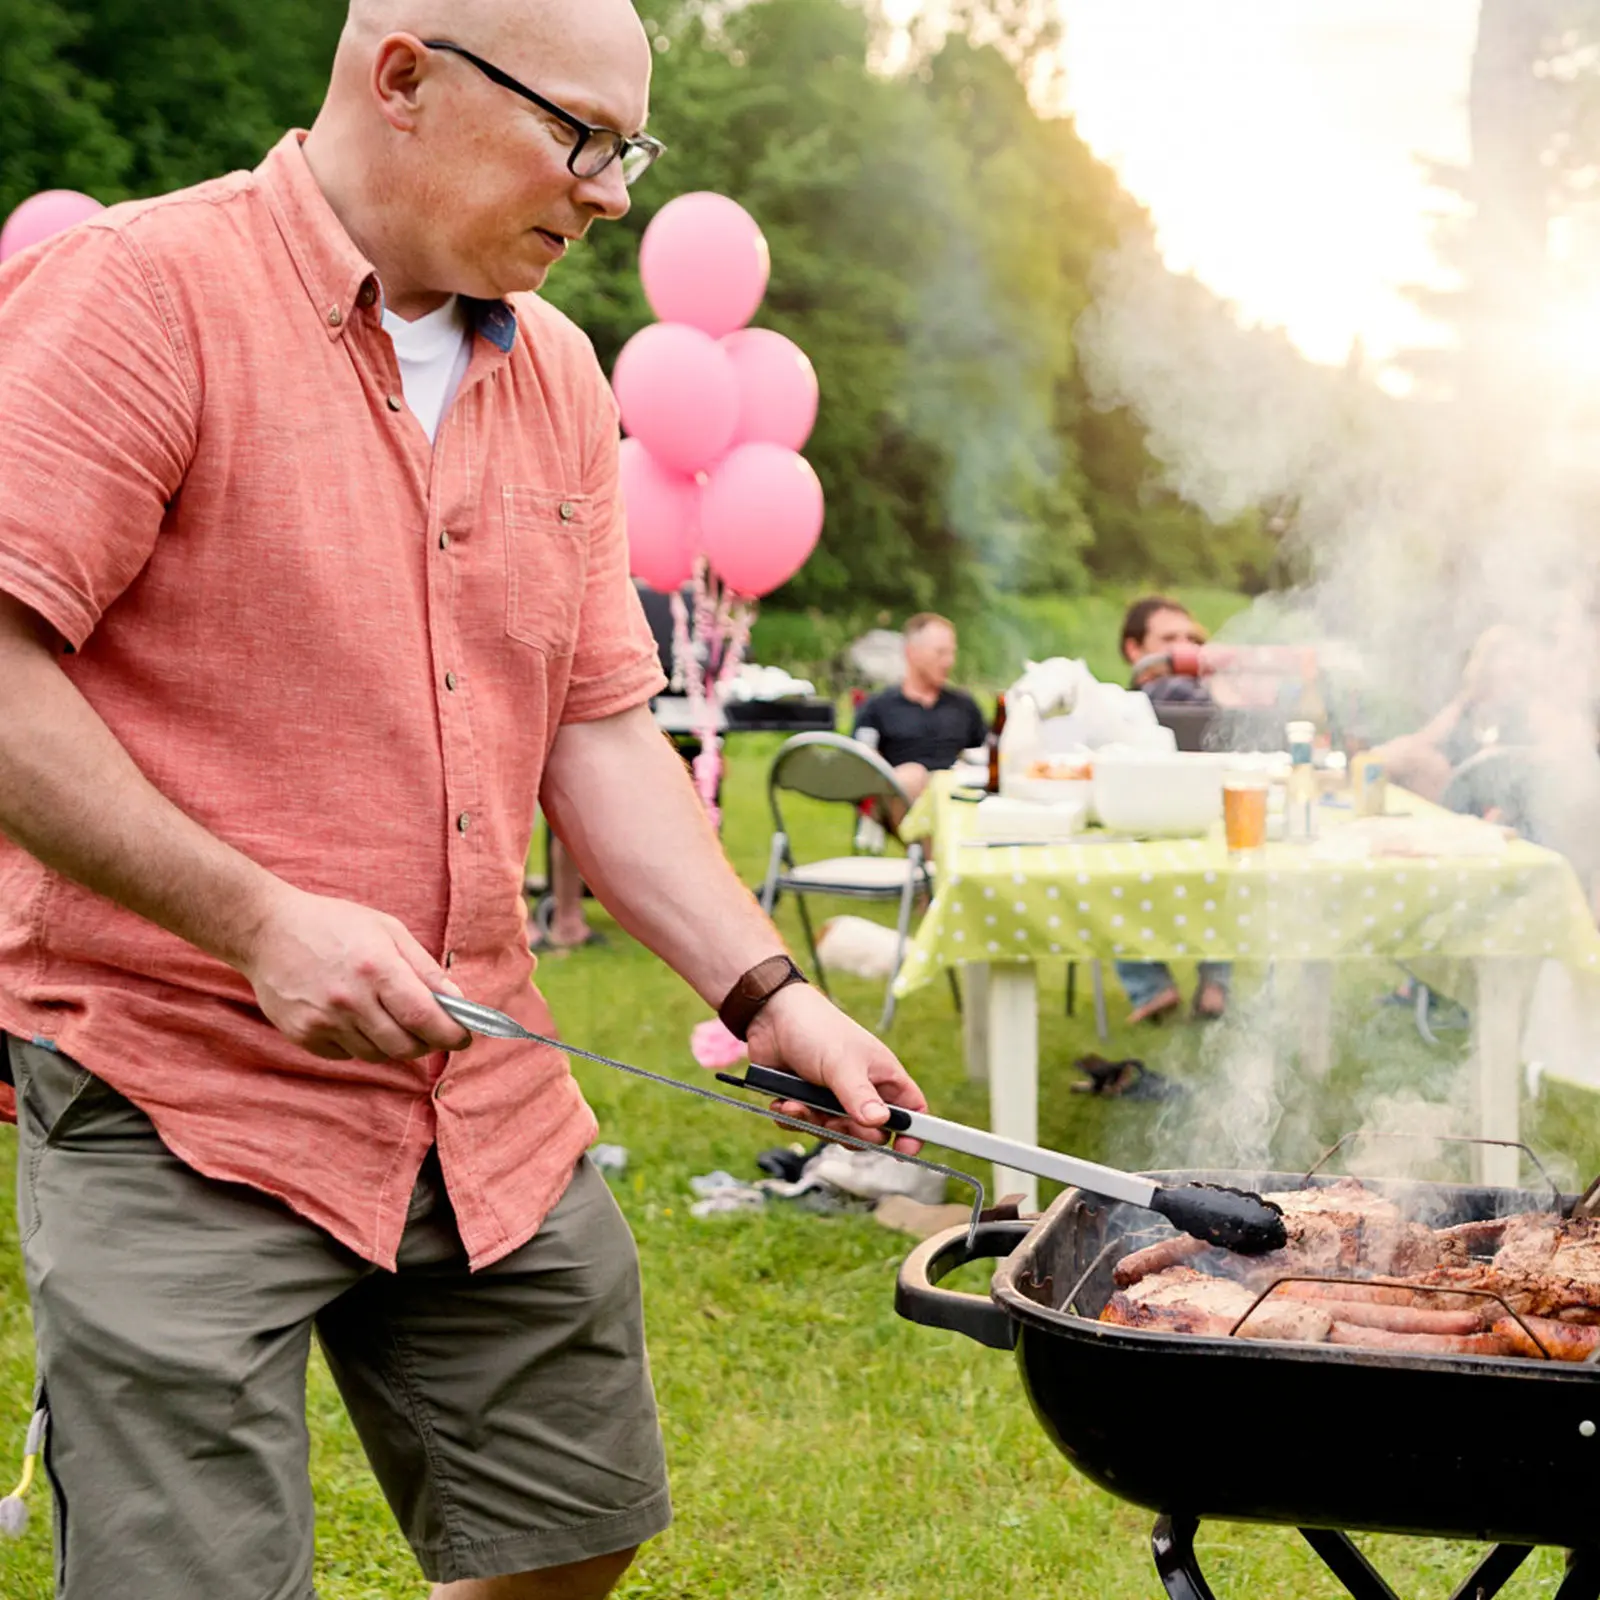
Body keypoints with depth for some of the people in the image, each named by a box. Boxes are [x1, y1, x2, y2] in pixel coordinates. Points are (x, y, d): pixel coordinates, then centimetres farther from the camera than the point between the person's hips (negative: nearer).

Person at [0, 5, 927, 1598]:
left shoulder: (557, 373, 11)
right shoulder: (137, 294, -11)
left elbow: (600, 732, 11)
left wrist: (767, 993, 2)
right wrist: (259, 919, -23)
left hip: (494, 1109, 7)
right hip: (178, 1099, -7)